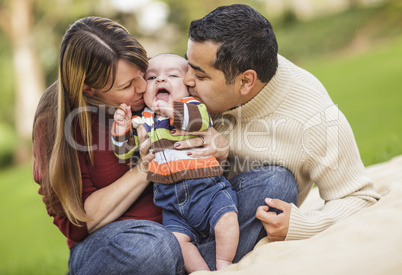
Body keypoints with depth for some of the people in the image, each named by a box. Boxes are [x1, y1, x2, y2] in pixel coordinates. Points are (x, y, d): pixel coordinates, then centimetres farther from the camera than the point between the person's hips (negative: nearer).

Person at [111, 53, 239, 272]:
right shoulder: (142, 121, 15)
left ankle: (224, 265, -7)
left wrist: (173, 110, -29)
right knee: (176, 237, -19)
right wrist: (121, 131, -3)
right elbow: (125, 153, 15)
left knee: (227, 217, -24)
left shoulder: (192, 106, 6)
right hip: (170, 201, 3)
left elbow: (201, 119, -17)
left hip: (206, 187, -2)